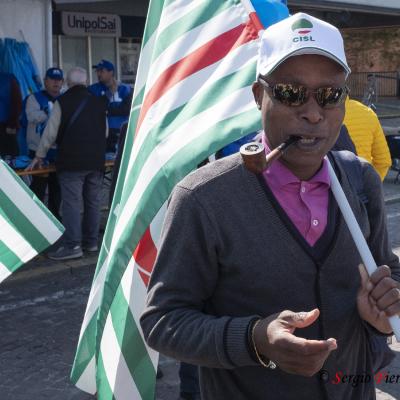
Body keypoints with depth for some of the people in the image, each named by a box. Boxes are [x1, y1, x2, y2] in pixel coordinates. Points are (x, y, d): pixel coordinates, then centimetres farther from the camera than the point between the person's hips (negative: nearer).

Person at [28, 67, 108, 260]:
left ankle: (72, 246, -10)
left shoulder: (62, 101, -5)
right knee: (93, 202, 12)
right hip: (96, 160, 5)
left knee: (71, 203, -5)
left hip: (71, 161, -5)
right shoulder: (98, 102, 8)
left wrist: (39, 155, 8)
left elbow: (51, 132, -3)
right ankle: (91, 241, 19)